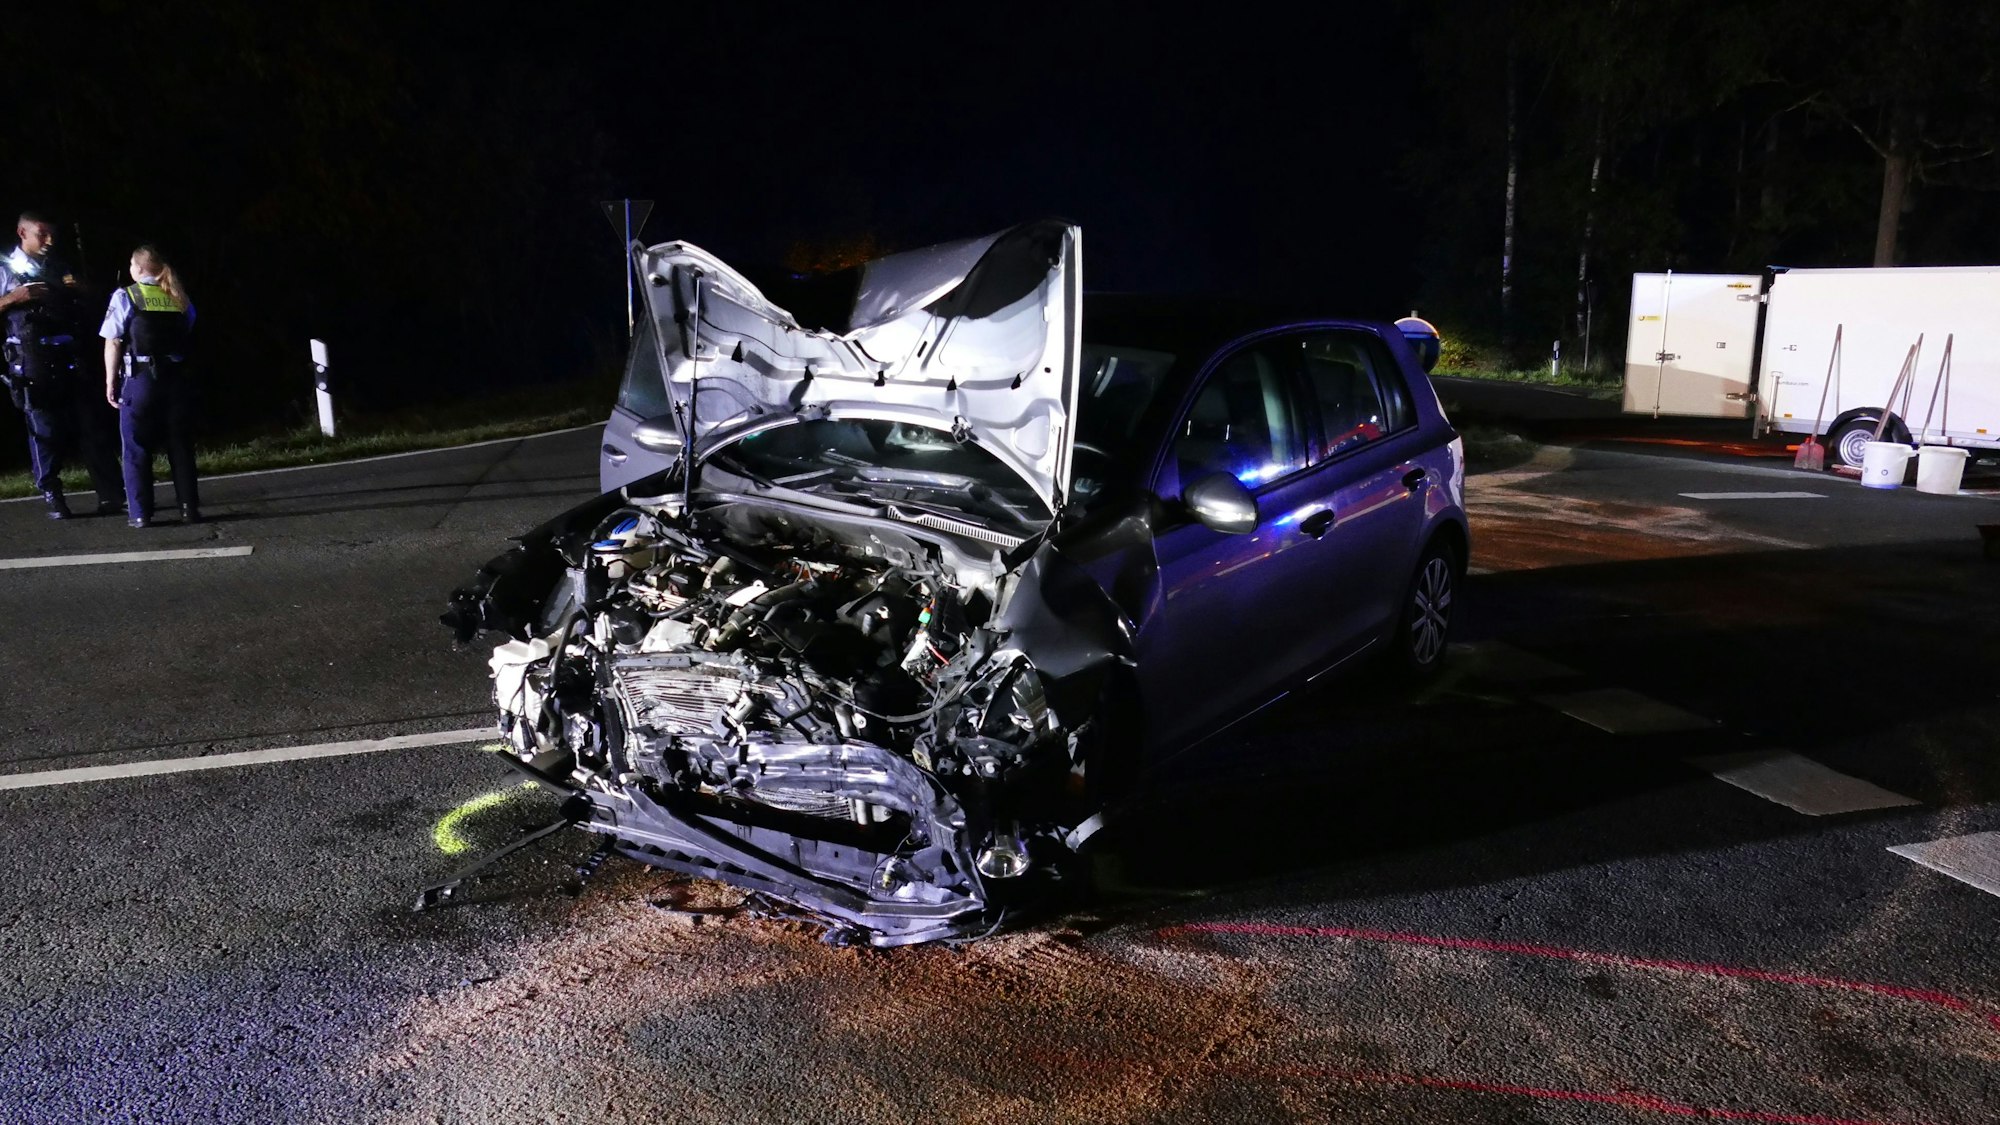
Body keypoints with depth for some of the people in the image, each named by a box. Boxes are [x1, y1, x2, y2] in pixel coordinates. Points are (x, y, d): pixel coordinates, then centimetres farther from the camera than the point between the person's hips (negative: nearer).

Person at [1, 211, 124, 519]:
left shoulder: (60, 268, 18)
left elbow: (82, 310, 24)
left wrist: (78, 292, 3)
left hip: (68, 359, 4)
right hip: (32, 364, -4)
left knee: (93, 426, -2)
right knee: (45, 432, -1)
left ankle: (110, 494, -2)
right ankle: (53, 499, 6)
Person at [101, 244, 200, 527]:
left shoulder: (125, 296, -2)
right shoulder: (181, 299, 10)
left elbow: (113, 343, -4)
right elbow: (188, 341, 8)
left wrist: (110, 382, 0)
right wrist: (185, 376, 13)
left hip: (139, 380, -3)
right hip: (175, 379, 3)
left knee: (137, 448, 4)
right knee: (180, 444, 10)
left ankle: (141, 513, 3)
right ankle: (189, 508, 9)